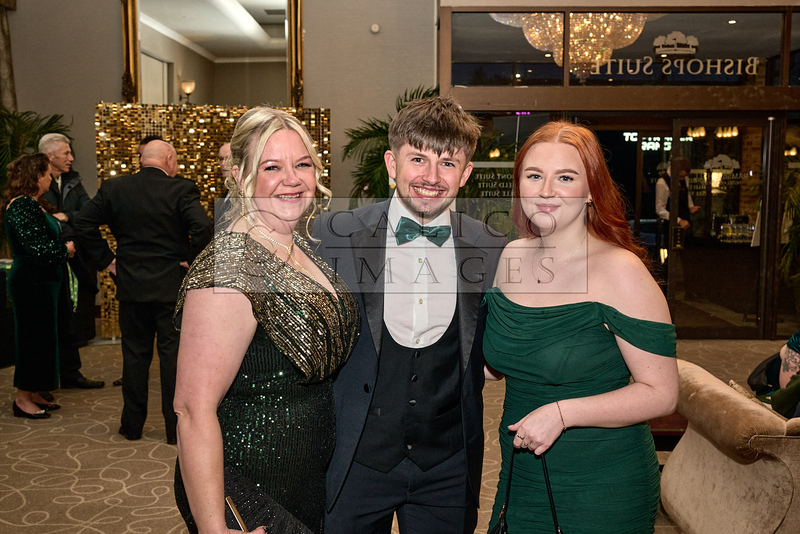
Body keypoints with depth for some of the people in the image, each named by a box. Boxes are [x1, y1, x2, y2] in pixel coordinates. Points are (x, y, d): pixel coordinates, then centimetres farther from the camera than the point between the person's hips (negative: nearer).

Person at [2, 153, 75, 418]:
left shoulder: (33, 204, 14)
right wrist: (65, 249, -9)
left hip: (41, 280, 10)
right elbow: (36, 247, -23)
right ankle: (23, 398, 9)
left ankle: (33, 394, 24)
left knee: (40, 336, 15)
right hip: (31, 283, -10)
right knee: (33, 337, -2)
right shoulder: (22, 205, -17)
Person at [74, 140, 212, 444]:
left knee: (135, 354, 13)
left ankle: (132, 425, 23)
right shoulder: (181, 189, -9)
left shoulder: (114, 188, 3)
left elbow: (82, 224, 1)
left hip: (131, 285, 3)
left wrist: (105, 260, 6)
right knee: (173, 355, 5)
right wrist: (192, 262, -8)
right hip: (172, 285, -3)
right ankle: (176, 428, 11)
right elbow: (202, 228, -22)